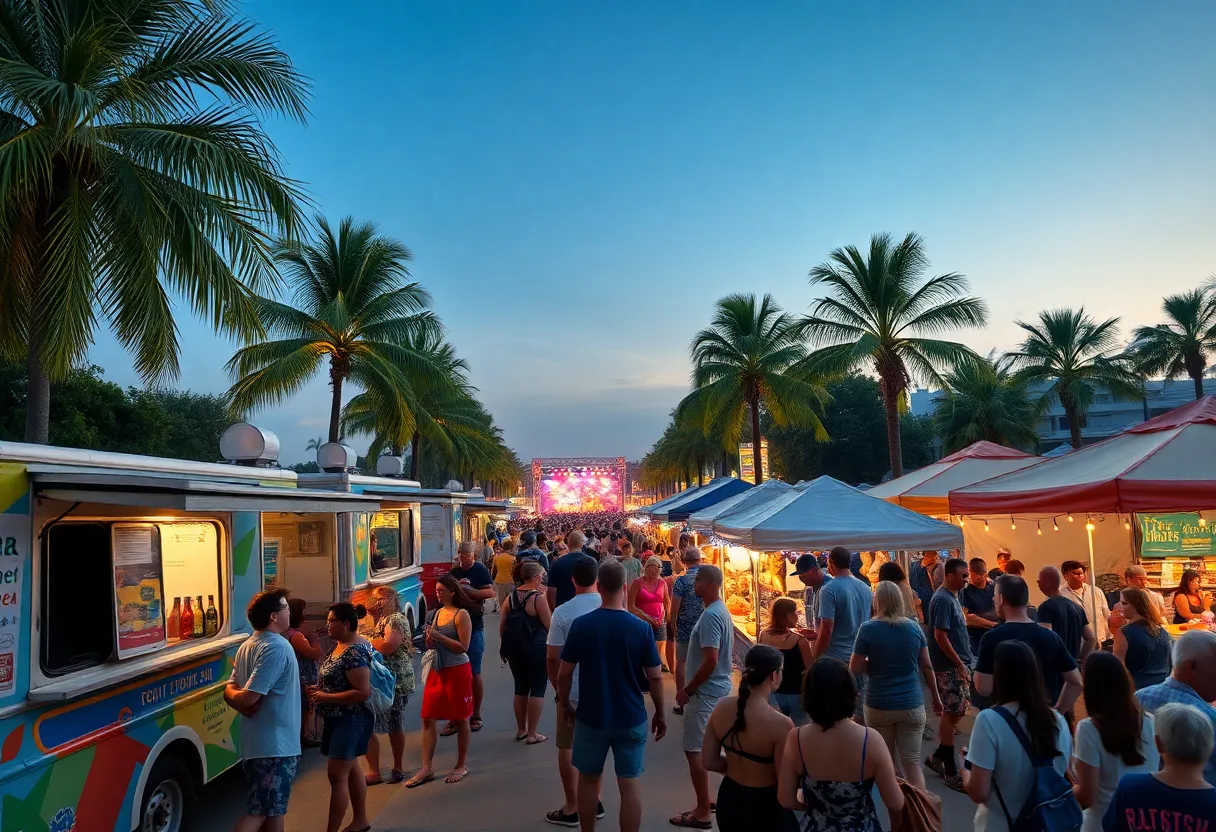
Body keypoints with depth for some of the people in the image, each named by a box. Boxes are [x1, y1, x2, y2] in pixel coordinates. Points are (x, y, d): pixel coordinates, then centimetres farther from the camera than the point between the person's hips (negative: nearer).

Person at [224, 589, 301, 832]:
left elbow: (231, 690, 10)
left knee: (273, 809, 19)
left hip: (258, 742, 9)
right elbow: (249, 697, -26)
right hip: (275, 744, -9)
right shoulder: (277, 647, -20)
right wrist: (242, 701, -6)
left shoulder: (247, 646, 10)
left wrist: (245, 706, -6)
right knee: (258, 812, -4)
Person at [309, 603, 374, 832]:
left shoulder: (354, 653, -24)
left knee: (337, 774, -6)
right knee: (350, 769, 19)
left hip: (351, 720, -10)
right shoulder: (339, 645, 7)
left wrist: (326, 698, -24)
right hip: (340, 718, 10)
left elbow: (363, 692, -28)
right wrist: (320, 690, 1)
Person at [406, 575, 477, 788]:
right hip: (437, 670, 7)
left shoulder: (462, 614, -11)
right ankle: (427, 768, 11)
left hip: (457, 671, -7)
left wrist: (438, 636, -20)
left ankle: (461, 766, 19)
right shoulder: (437, 613, 9)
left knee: (460, 720, 6)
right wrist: (429, 640, -5)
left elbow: (463, 647, -17)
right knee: (427, 719, 4)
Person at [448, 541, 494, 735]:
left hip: (474, 627, -4)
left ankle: (476, 716, 15)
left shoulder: (480, 570, -4)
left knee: (474, 673, 2)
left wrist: (466, 589, -22)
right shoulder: (453, 572, 10)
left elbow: (490, 592, -15)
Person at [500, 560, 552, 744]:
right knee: (538, 688, 5)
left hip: (514, 648, 6)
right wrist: (544, 598, -8)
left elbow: (502, 625, 8)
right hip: (536, 649, -6)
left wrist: (505, 647, 19)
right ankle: (532, 734, 7)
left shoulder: (511, 596, 4)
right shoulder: (538, 597, -14)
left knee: (520, 687, 18)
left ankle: (521, 729, 27)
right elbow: (548, 625, -13)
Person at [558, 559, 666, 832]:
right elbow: (655, 677, -7)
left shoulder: (581, 624, -11)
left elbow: (565, 673, -6)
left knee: (588, 779, 18)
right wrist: (660, 713, 7)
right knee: (629, 783, 8)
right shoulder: (641, 627, -11)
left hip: (591, 716, 1)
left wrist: (565, 705, 10)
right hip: (631, 718, 0)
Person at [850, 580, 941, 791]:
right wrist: (936, 697, 17)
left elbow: (855, 668, -7)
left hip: (878, 705, -1)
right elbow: (927, 667, 5)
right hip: (912, 705, 2)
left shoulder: (868, 629, -10)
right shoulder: (914, 627, -2)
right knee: (913, 763, 7)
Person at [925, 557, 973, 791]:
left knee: (957, 712, 13)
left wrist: (963, 664, 16)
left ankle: (938, 757, 24)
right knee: (951, 714, -2)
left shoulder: (952, 597, 12)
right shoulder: (942, 599, -18)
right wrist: (960, 664, -19)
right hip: (950, 666, -9)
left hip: (959, 664, 9)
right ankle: (951, 771, 7)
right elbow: (940, 635, -21)